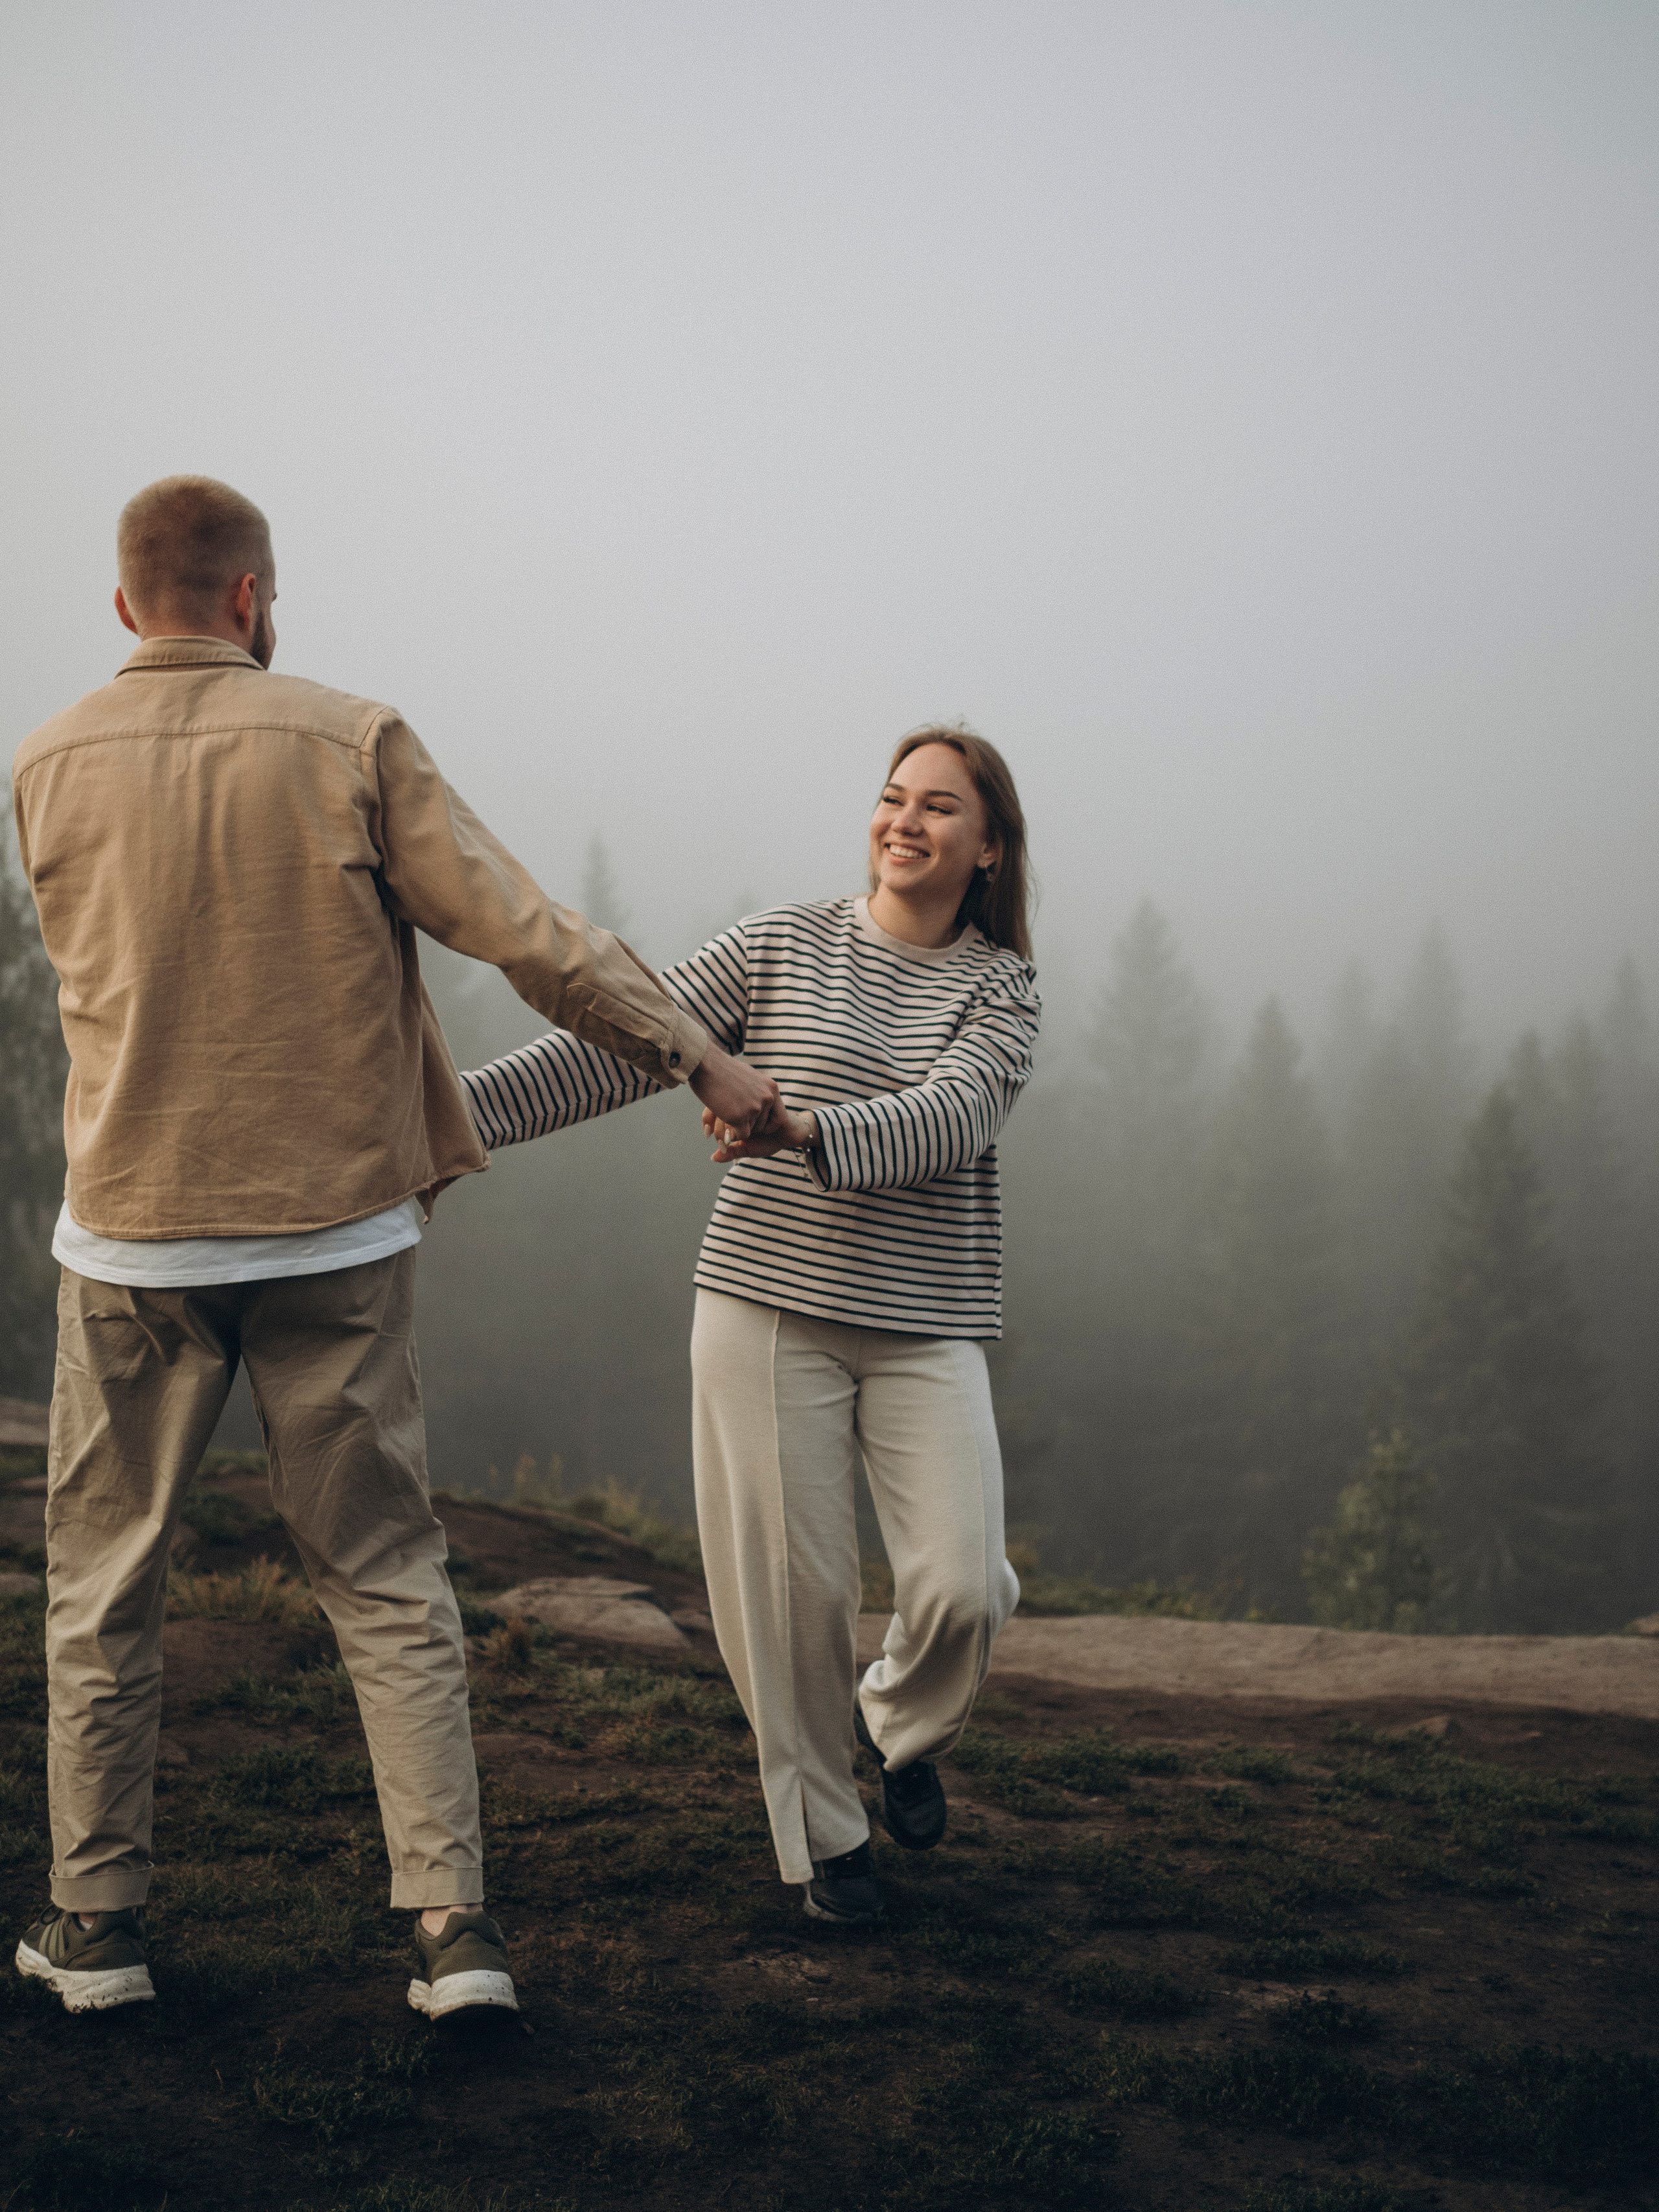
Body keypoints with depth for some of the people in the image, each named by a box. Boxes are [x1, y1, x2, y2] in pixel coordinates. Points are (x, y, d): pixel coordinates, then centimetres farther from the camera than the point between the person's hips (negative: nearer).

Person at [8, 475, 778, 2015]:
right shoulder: (350, 745, -7)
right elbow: (531, 936, -11)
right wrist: (702, 1060, -1)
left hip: (133, 1237, 1)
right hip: (335, 1232, -1)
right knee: (386, 1584, 9)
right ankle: (453, 1926, 5)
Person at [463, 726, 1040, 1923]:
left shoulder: (1002, 989, 3)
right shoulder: (783, 946, 4)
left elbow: (950, 1117, -17)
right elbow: (622, 1044, 0)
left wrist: (811, 1136, -35)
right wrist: (459, 1107, -11)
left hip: (925, 1329, 0)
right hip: (769, 1304, 0)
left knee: (963, 1587, -11)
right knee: (790, 1587, 0)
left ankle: (902, 1725, 24)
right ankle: (823, 1831, 22)